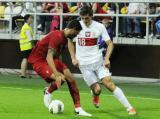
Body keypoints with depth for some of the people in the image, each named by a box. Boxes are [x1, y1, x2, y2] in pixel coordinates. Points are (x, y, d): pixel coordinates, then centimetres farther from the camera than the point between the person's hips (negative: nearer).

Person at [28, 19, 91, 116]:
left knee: (70, 78, -6)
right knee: (60, 79, -29)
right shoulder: (57, 36, -25)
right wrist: (57, 74, -41)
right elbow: (49, 57, -33)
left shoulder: (65, 38, 6)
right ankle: (48, 92, 4)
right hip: (39, 60, -9)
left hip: (52, 60, 9)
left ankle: (78, 109, 0)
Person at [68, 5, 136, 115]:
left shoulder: (99, 27, -6)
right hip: (84, 64, 0)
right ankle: (96, 97, 32)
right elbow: (70, 41, 14)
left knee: (109, 83, -16)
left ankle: (129, 108, -13)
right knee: (96, 90, -8)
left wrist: (107, 58, -15)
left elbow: (110, 43, -1)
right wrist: (73, 57, 4)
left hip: (98, 61, 0)